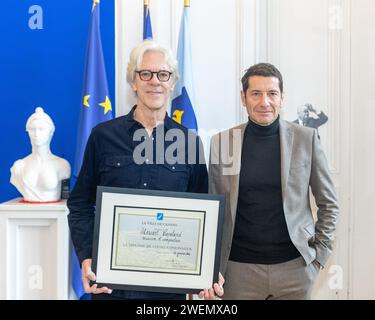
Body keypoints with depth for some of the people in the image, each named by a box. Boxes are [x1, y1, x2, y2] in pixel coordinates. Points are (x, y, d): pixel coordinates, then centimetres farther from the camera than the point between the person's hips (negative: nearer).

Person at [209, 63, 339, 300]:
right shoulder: (221, 142, -1)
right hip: (239, 268, 0)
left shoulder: (306, 139, -2)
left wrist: (320, 254, -1)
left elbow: (329, 204, 5)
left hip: (295, 266, 0)